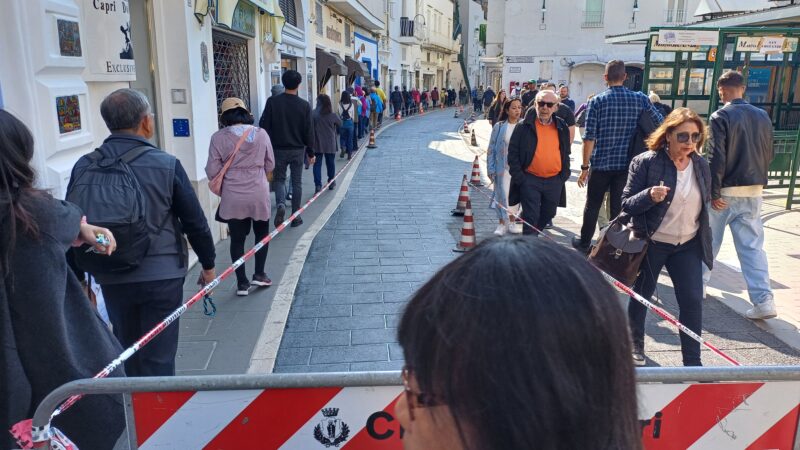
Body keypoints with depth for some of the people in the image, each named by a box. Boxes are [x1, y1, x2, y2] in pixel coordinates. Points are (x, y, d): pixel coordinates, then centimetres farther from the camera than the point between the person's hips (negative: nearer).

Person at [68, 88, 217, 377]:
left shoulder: (84, 167, -2)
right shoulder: (166, 165, -10)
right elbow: (195, 222, -5)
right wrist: (208, 265, 8)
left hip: (111, 279, 4)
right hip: (162, 276, -3)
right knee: (158, 358, 6)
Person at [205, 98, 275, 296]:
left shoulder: (218, 138, -8)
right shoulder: (261, 134, -3)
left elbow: (212, 172, -6)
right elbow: (270, 165, 4)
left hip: (232, 197, -1)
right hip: (259, 194, 1)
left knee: (237, 238, 11)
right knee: (262, 233, 21)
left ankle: (242, 282, 15)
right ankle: (259, 274, 21)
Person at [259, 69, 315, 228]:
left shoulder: (272, 102, -7)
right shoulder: (304, 105, -6)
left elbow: (264, 126, -6)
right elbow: (308, 131, -3)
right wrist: (310, 152, 7)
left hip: (278, 149, 0)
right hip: (298, 150, 0)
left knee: (279, 179, 14)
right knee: (297, 182, 10)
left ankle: (280, 204, -13)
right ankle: (296, 216, 14)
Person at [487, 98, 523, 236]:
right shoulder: (499, 127, -2)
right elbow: (492, 148, 2)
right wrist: (491, 169, -1)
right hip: (503, 167, 0)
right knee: (502, 194, 3)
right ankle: (502, 223, 15)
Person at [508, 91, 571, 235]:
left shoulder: (562, 127, 7)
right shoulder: (524, 126, -4)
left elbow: (565, 153, 15)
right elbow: (512, 152, -4)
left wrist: (564, 175, 6)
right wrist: (518, 176, -10)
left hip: (554, 181, 5)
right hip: (530, 180, -4)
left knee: (548, 214, 18)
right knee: (531, 217, -3)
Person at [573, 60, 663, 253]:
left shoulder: (597, 101, -7)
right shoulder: (640, 99, -1)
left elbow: (589, 138, -10)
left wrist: (585, 166, -6)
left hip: (601, 164, -1)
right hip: (626, 164, 1)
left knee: (592, 205, 14)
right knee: (619, 207, 9)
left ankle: (584, 242, 26)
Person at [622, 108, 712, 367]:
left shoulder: (700, 165, 2)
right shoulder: (646, 162, -14)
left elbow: (704, 202, 16)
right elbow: (626, 204, -15)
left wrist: (703, 238, 16)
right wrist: (649, 195, -34)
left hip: (688, 245, 4)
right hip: (651, 244, -4)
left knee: (693, 300, -1)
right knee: (642, 295, 13)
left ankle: (692, 361, 12)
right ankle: (635, 346, 35)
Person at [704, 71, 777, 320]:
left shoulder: (721, 116, -11)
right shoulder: (762, 116, 6)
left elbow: (717, 157, -16)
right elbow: (768, 155, 11)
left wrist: (714, 192, -14)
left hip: (726, 191, -4)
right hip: (753, 191, 5)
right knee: (753, 245, 5)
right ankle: (763, 301, -1)